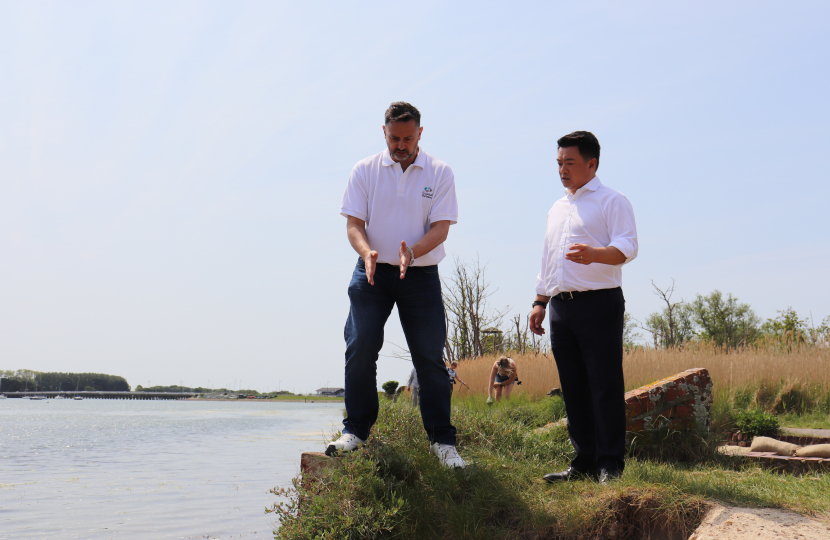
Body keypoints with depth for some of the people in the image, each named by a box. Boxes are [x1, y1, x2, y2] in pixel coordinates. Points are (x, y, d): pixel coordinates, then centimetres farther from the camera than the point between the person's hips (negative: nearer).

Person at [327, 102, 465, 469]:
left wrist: (411, 253, -25)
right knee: (359, 348, -7)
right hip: (373, 273, 1)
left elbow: (441, 227, -6)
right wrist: (367, 252, -22)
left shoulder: (439, 173, 2)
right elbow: (353, 223, 0)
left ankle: (442, 440, 8)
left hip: (421, 275, -1)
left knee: (429, 356, -1)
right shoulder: (364, 171, 4)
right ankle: (355, 430, 7)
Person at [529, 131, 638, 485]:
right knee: (573, 389, 7)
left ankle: (610, 465, -1)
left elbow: (627, 247, -12)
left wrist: (594, 253, -32)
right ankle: (584, 462, 14)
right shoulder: (557, 209, 23)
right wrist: (540, 302, 16)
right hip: (561, 308, 7)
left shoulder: (611, 201, 1)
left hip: (599, 303, -7)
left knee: (605, 386, -7)